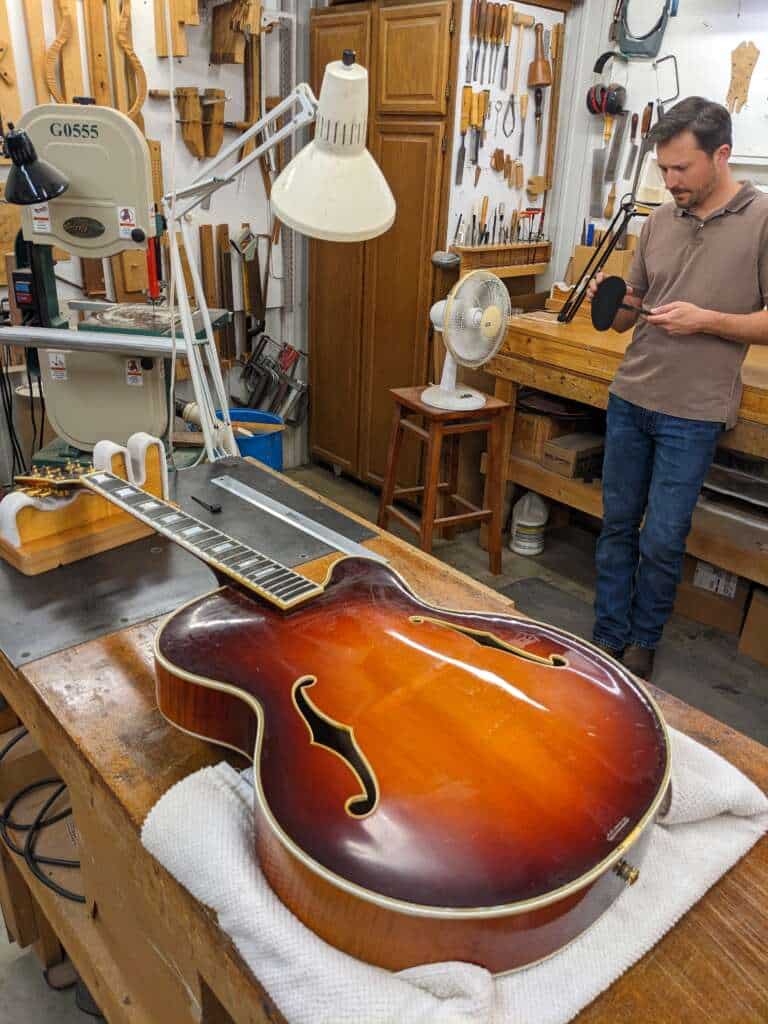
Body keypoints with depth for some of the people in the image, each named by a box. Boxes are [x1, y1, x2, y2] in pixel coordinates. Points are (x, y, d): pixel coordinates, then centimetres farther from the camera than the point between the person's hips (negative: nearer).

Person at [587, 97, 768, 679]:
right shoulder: (660, 221, 9)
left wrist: (705, 319, -18)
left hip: (692, 413, -5)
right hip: (629, 398, 5)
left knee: (663, 540, 2)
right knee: (618, 524, 11)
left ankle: (643, 643, 24)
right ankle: (609, 638, 26)